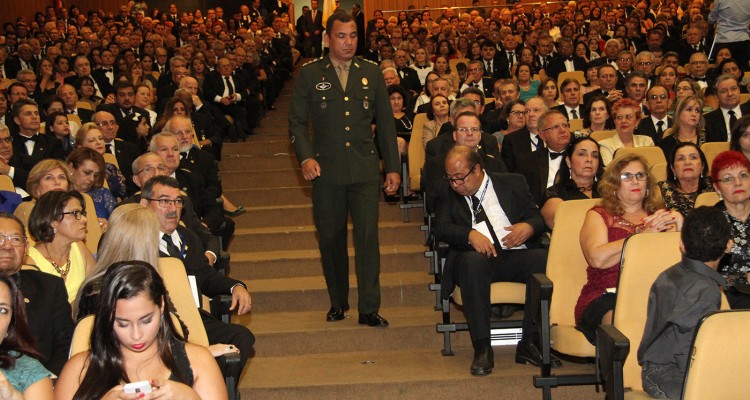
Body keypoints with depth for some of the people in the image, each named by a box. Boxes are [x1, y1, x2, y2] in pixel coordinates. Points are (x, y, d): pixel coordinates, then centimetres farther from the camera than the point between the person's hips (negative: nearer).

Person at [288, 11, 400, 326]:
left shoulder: (371, 73, 8)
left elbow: (385, 122, 11)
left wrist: (393, 167, 8)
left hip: (364, 169, 0)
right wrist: (305, 157, -13)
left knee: (368, 235, -6)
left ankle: (369, 308, 0)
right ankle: (338, 303, 24)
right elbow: (297, 121, 3)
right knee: (331, 238, 8)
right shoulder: (310, 74, 4)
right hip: (326, 170, 0)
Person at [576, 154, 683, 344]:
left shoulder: (660, 216, 25)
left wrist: (679, 224, -2)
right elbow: (597, 258, -5)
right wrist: (644, 235, -4)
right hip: (607, 296, -3)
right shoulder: (599, 215, 16)